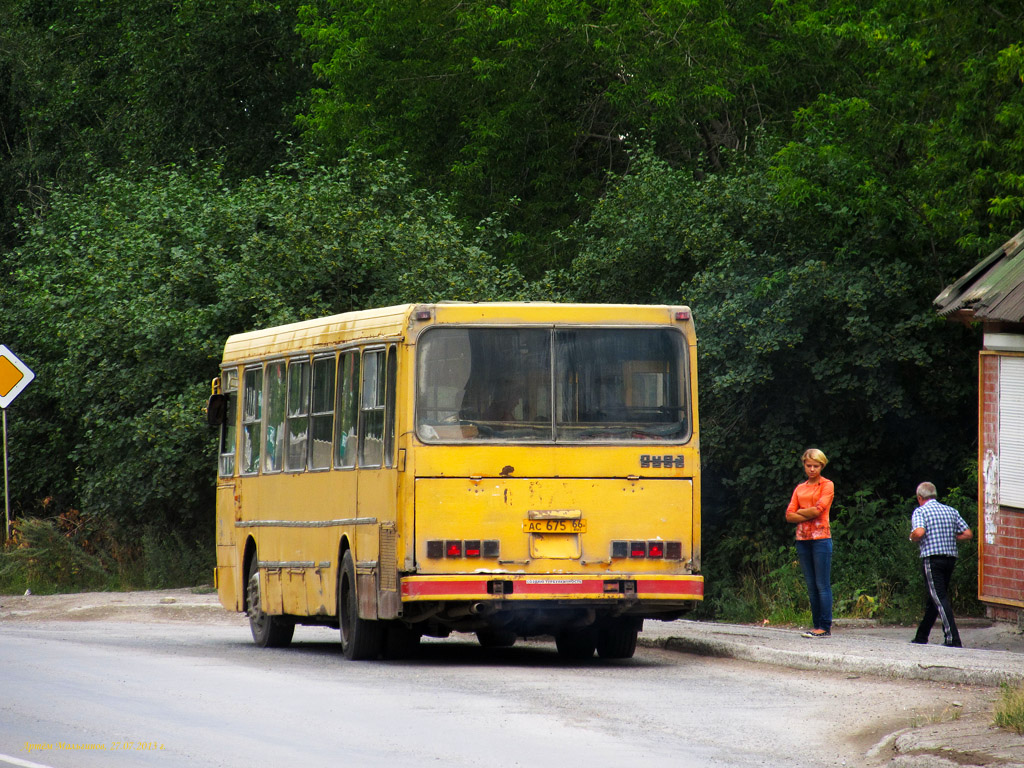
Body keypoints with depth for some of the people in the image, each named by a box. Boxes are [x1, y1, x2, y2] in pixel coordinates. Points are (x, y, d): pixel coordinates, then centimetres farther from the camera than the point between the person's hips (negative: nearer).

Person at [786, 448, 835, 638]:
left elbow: (818, 510, -12)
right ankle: (818, 625, 10)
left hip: (820, 538, -6)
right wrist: (808, 515, -8)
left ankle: (825, 627, -8)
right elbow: (789, 515, 7)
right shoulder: (800, 489, 17)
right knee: (811, 585, 7)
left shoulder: (827, 485, 2)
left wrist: (800, 511, 2)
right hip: (802, 538, 6)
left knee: (822, 585, -7)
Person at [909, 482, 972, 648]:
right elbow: (967, 534, 8)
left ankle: (953, 638, -20)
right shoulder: (951, 511, 13)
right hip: (951, 558, 6)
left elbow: (919, 532, -21)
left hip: (932, 558, -6)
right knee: (934, 598, 17)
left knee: (940, 598, -9)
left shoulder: (920, 511, -3)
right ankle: (921, 637, 27)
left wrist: (912, 537, 1)